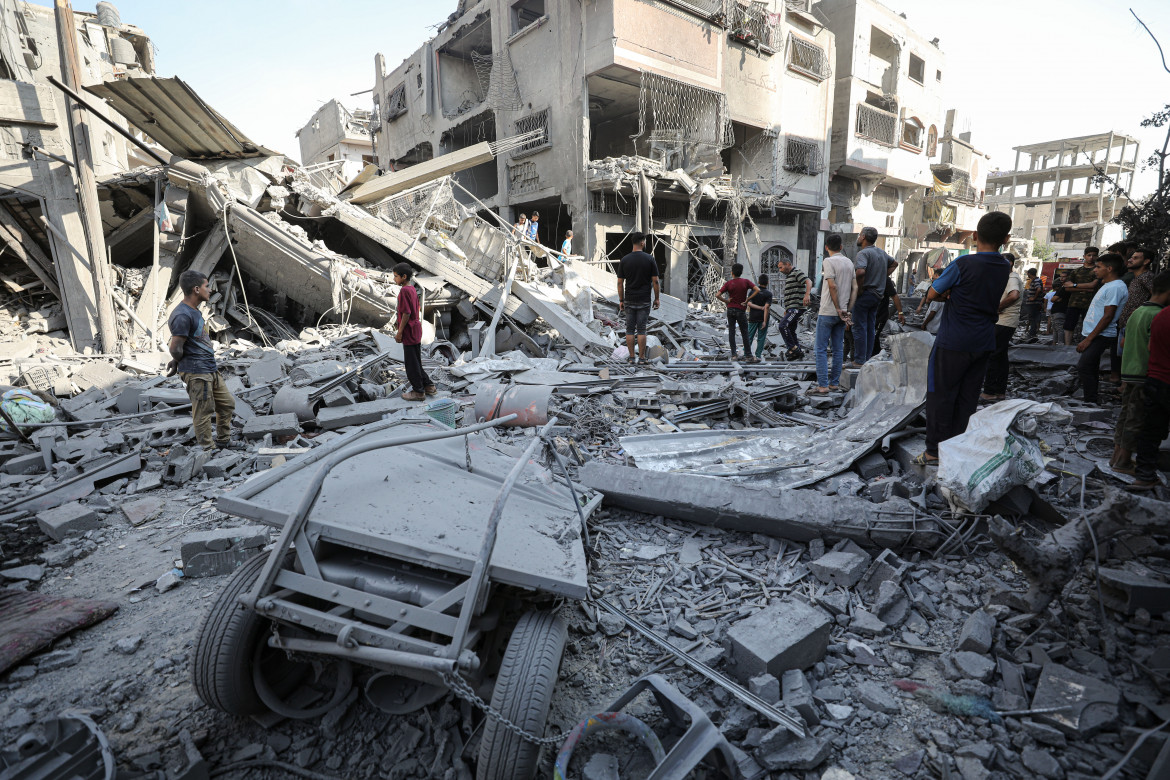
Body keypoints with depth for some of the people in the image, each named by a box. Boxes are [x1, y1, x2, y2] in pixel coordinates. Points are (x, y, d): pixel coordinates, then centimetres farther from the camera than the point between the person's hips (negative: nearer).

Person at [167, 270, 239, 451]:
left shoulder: (195, 311, 13)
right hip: (197, 373, -10)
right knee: (204, 413, -1)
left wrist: (176, 361, 13)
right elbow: (175, 349, -19)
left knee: (227, 404, 17)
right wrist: (178, 362, 1)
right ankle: (209, 450, 9)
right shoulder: (182, 316, -18)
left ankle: (223, 441, 31)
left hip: (211, 370, 10)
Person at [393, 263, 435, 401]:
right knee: (415, 361, 18)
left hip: (409, 332, -9)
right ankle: (428, 385, 23)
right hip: (416, 330, 9)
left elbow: (406, 313, -20)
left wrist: (399, 332, -16)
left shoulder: (404, 291, -17)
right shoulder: (412, 289, 11)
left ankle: (418, 391, 8)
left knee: (411, 363, 0)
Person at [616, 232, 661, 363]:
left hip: (629, 301, 1)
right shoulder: (650, 259, -5)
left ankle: (631, 357, 10)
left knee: (630, 329, 7)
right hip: (644, 301, -1)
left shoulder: (624, 260, -1)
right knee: (641, 329, 3)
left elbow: (620, 283, -1)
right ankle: (642, 357, 7)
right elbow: (655, 281, -5)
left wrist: (621, 300, 6)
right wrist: (657, 298, 4)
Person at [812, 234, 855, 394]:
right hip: (841, 313, 7)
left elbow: (832, 286, -18)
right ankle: (834, 383, 16)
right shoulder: (849, 263, 12)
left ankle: (823, 386, -5)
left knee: (821, 349, -3)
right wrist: (848, 309, 9)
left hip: (828, 312, -7)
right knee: (838, 349, 11)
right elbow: (854, 288, 9)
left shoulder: (828, 261, -10)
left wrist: (838, 309, -11)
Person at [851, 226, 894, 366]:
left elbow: (860, 272, -32)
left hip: (864, 295, -8)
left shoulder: (863, 253, -15)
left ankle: (859, 361, -2)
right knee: (870, 328, 12)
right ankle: (867, 359, 17)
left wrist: (859, 288, -19)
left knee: (859, 328, -3)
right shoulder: (882, 253, 13)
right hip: (878, 295, 8)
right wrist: (884, 276, 22)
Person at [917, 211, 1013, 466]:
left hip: (953, 342, -6)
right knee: (967, 398, 11)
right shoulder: (1005, 268, 5)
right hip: (984, 343, 6)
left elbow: (932, 295, -8)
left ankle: (935, 451, 7)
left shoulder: (963, 264, -15)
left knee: (941, 395, 2)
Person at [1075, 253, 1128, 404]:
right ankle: (1091, 402, 20)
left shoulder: (1115, 287, -15)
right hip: (1093, 334, 10)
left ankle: (1091, 402, -11)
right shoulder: (1107, 285, 17)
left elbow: (1108, 317, -20)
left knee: (1084, 367, -16)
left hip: (1101, 336, -10)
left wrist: (1088, 339, -21)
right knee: (1090, 368, 13)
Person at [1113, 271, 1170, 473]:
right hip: (1144, 375, -8)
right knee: (1136, 420, 0)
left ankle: (1117, 456, 21)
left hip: (1129, 372, 8)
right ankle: (1123, 462, 7)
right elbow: (1152, 349, -20)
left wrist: (1125, 377, 19)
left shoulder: (1137, 312, 9)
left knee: (1126, 415, 14)